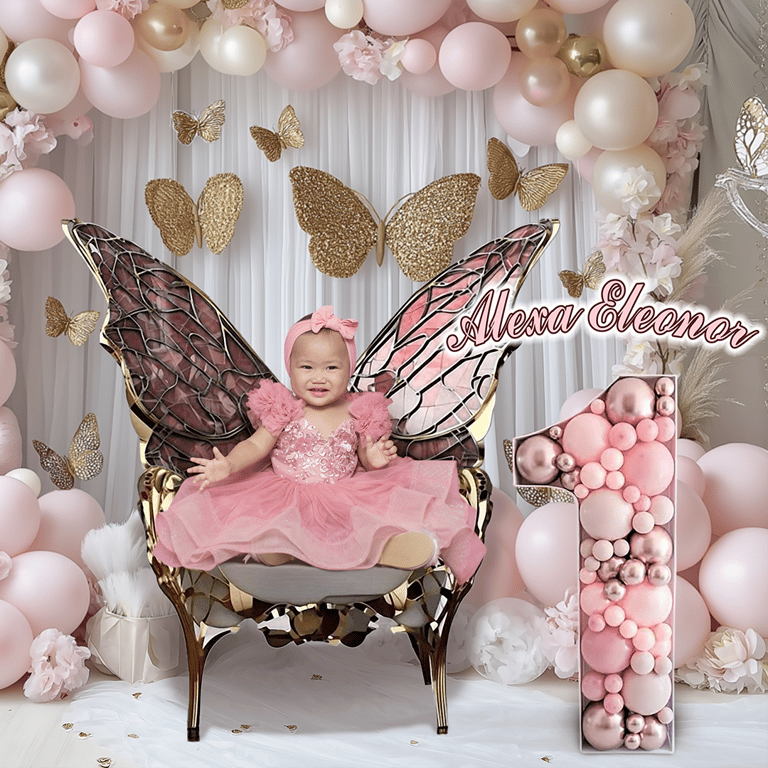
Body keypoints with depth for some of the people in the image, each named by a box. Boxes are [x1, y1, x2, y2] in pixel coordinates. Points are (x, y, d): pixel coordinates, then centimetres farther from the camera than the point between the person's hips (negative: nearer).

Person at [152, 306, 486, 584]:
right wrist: (227, 465, -18)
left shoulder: (357, 414, 1)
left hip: (345, 500, 1)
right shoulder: (284, 410, -2)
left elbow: (364, 456, 10)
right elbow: (256, 445, -1)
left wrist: (374, 458, -14)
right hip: (286, 500, -1)